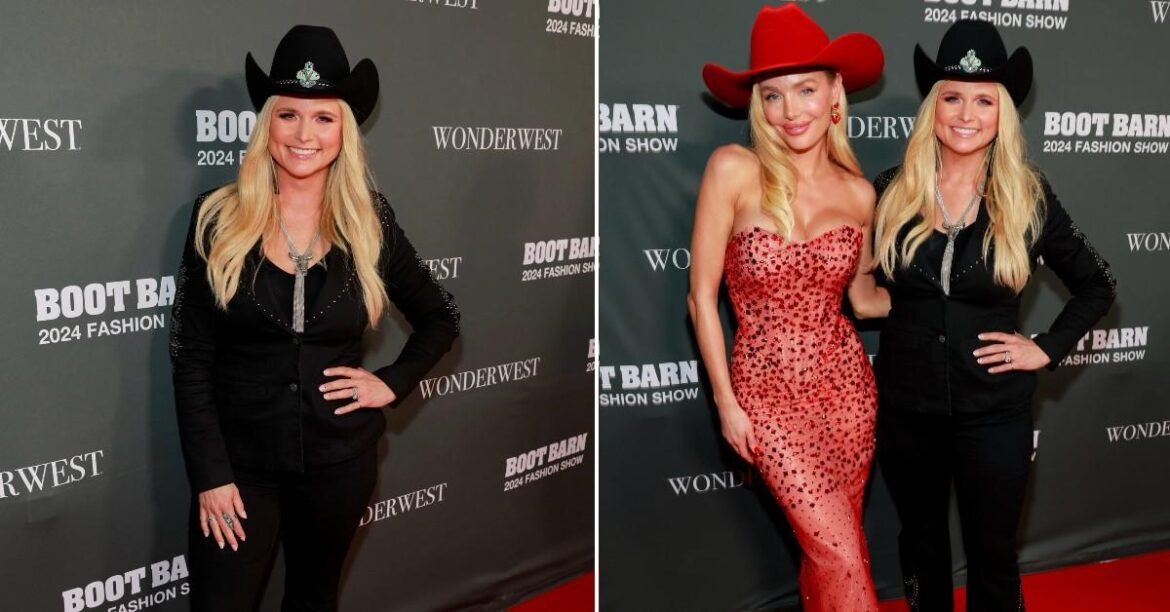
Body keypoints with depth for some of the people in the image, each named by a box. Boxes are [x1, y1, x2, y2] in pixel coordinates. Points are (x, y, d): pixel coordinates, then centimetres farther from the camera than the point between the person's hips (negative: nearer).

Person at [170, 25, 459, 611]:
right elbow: (191, 357, -6)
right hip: (241, 460, -1)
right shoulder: (219, 218, -7)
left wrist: (392, 383, -4)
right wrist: (209, 474, -10)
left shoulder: (369, 222, -3)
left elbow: (440, 319, 10)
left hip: (339, 457, 2)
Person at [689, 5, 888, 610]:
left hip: (844, 382, 3)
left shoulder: (858, 192, 0)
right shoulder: (734, 169, -11)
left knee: (831, 545, 14)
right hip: (769, 390, -3)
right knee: (842, 553, -3)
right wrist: (726, 402, -7)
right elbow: (702, 296, -8)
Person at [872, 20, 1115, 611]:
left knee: (992, 554, 9)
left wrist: (1047, 348, -4)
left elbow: (1096, 284, 5)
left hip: (993, 410, -1)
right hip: (905, 404, 1)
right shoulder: (892, 191, -5)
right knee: (920, 538, 19)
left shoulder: (1029, 197, -6)